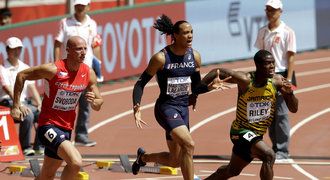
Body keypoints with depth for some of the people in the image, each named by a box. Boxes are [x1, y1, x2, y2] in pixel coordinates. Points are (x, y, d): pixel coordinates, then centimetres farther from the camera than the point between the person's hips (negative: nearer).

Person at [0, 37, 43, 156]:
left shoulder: (25, 68, 17)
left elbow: (32, 88, 12)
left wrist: (40, 104, -6)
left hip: (25, 102, 6)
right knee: (28, 115, -34)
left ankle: (39, 146, -7)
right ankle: (25, 147, -20)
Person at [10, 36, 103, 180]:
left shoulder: (88, 73, -1)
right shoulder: (54, 70, -18)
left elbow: (98, 105, 9)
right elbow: (21, 75, -7)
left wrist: (93, 101, -15)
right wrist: (16, 106, -8)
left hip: (66, 128, 7)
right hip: (48, 125, -7)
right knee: (76, 163, -26)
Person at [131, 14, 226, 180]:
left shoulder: (195, 57, 1)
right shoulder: (161, 58, -15)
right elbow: (141, 84, -10)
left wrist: (209, 87, -10)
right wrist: (136, 107, -24)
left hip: (183, 108, 7)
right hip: (166, 108, -7)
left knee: (175, 161, 14)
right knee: (188, 145, -27)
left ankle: (143, 157, 44)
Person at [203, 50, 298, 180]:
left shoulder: (277, 81, -11)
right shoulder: (245, 80, -22)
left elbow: (294, 109, -7)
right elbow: (217, 72, -10)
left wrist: (289, 93, -26)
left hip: (257, 134, 6)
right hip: (242, 131, -6)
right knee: (269, 155, -31)